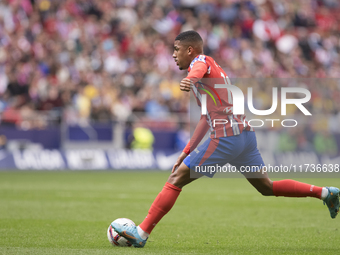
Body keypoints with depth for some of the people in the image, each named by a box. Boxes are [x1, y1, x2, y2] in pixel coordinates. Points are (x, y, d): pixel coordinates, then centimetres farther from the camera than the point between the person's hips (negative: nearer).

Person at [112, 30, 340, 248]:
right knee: (267, 187, 20)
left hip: (225, 138, -9)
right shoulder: (215, 70, 28)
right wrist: (186, 152, 30)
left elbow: (199, 68, -30)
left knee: (175, 180, -6)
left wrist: (190, 79, -54)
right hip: (246, 133, 9)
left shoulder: (202, 61, 0)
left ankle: (141, 233, -8)